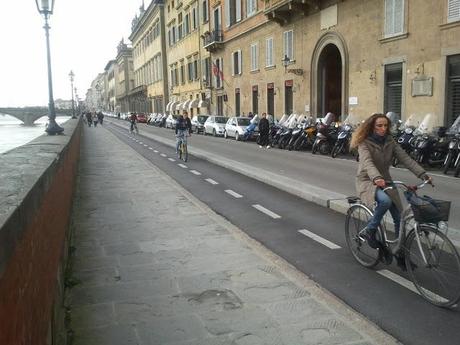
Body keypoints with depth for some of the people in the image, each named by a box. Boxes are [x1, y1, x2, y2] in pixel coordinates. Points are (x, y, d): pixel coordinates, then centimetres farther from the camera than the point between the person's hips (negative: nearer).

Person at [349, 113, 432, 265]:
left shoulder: (390, 142, 3)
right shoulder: (365, 143, -13)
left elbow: (406, 158, -6)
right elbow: (367, 162, -30)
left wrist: (423, 174, -20)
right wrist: (376, 178, -50)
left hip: (385, 181, 6)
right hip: (367, 181, -5)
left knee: (399, 218, -1)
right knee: (385, 201, -36)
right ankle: (369, 231, -13)